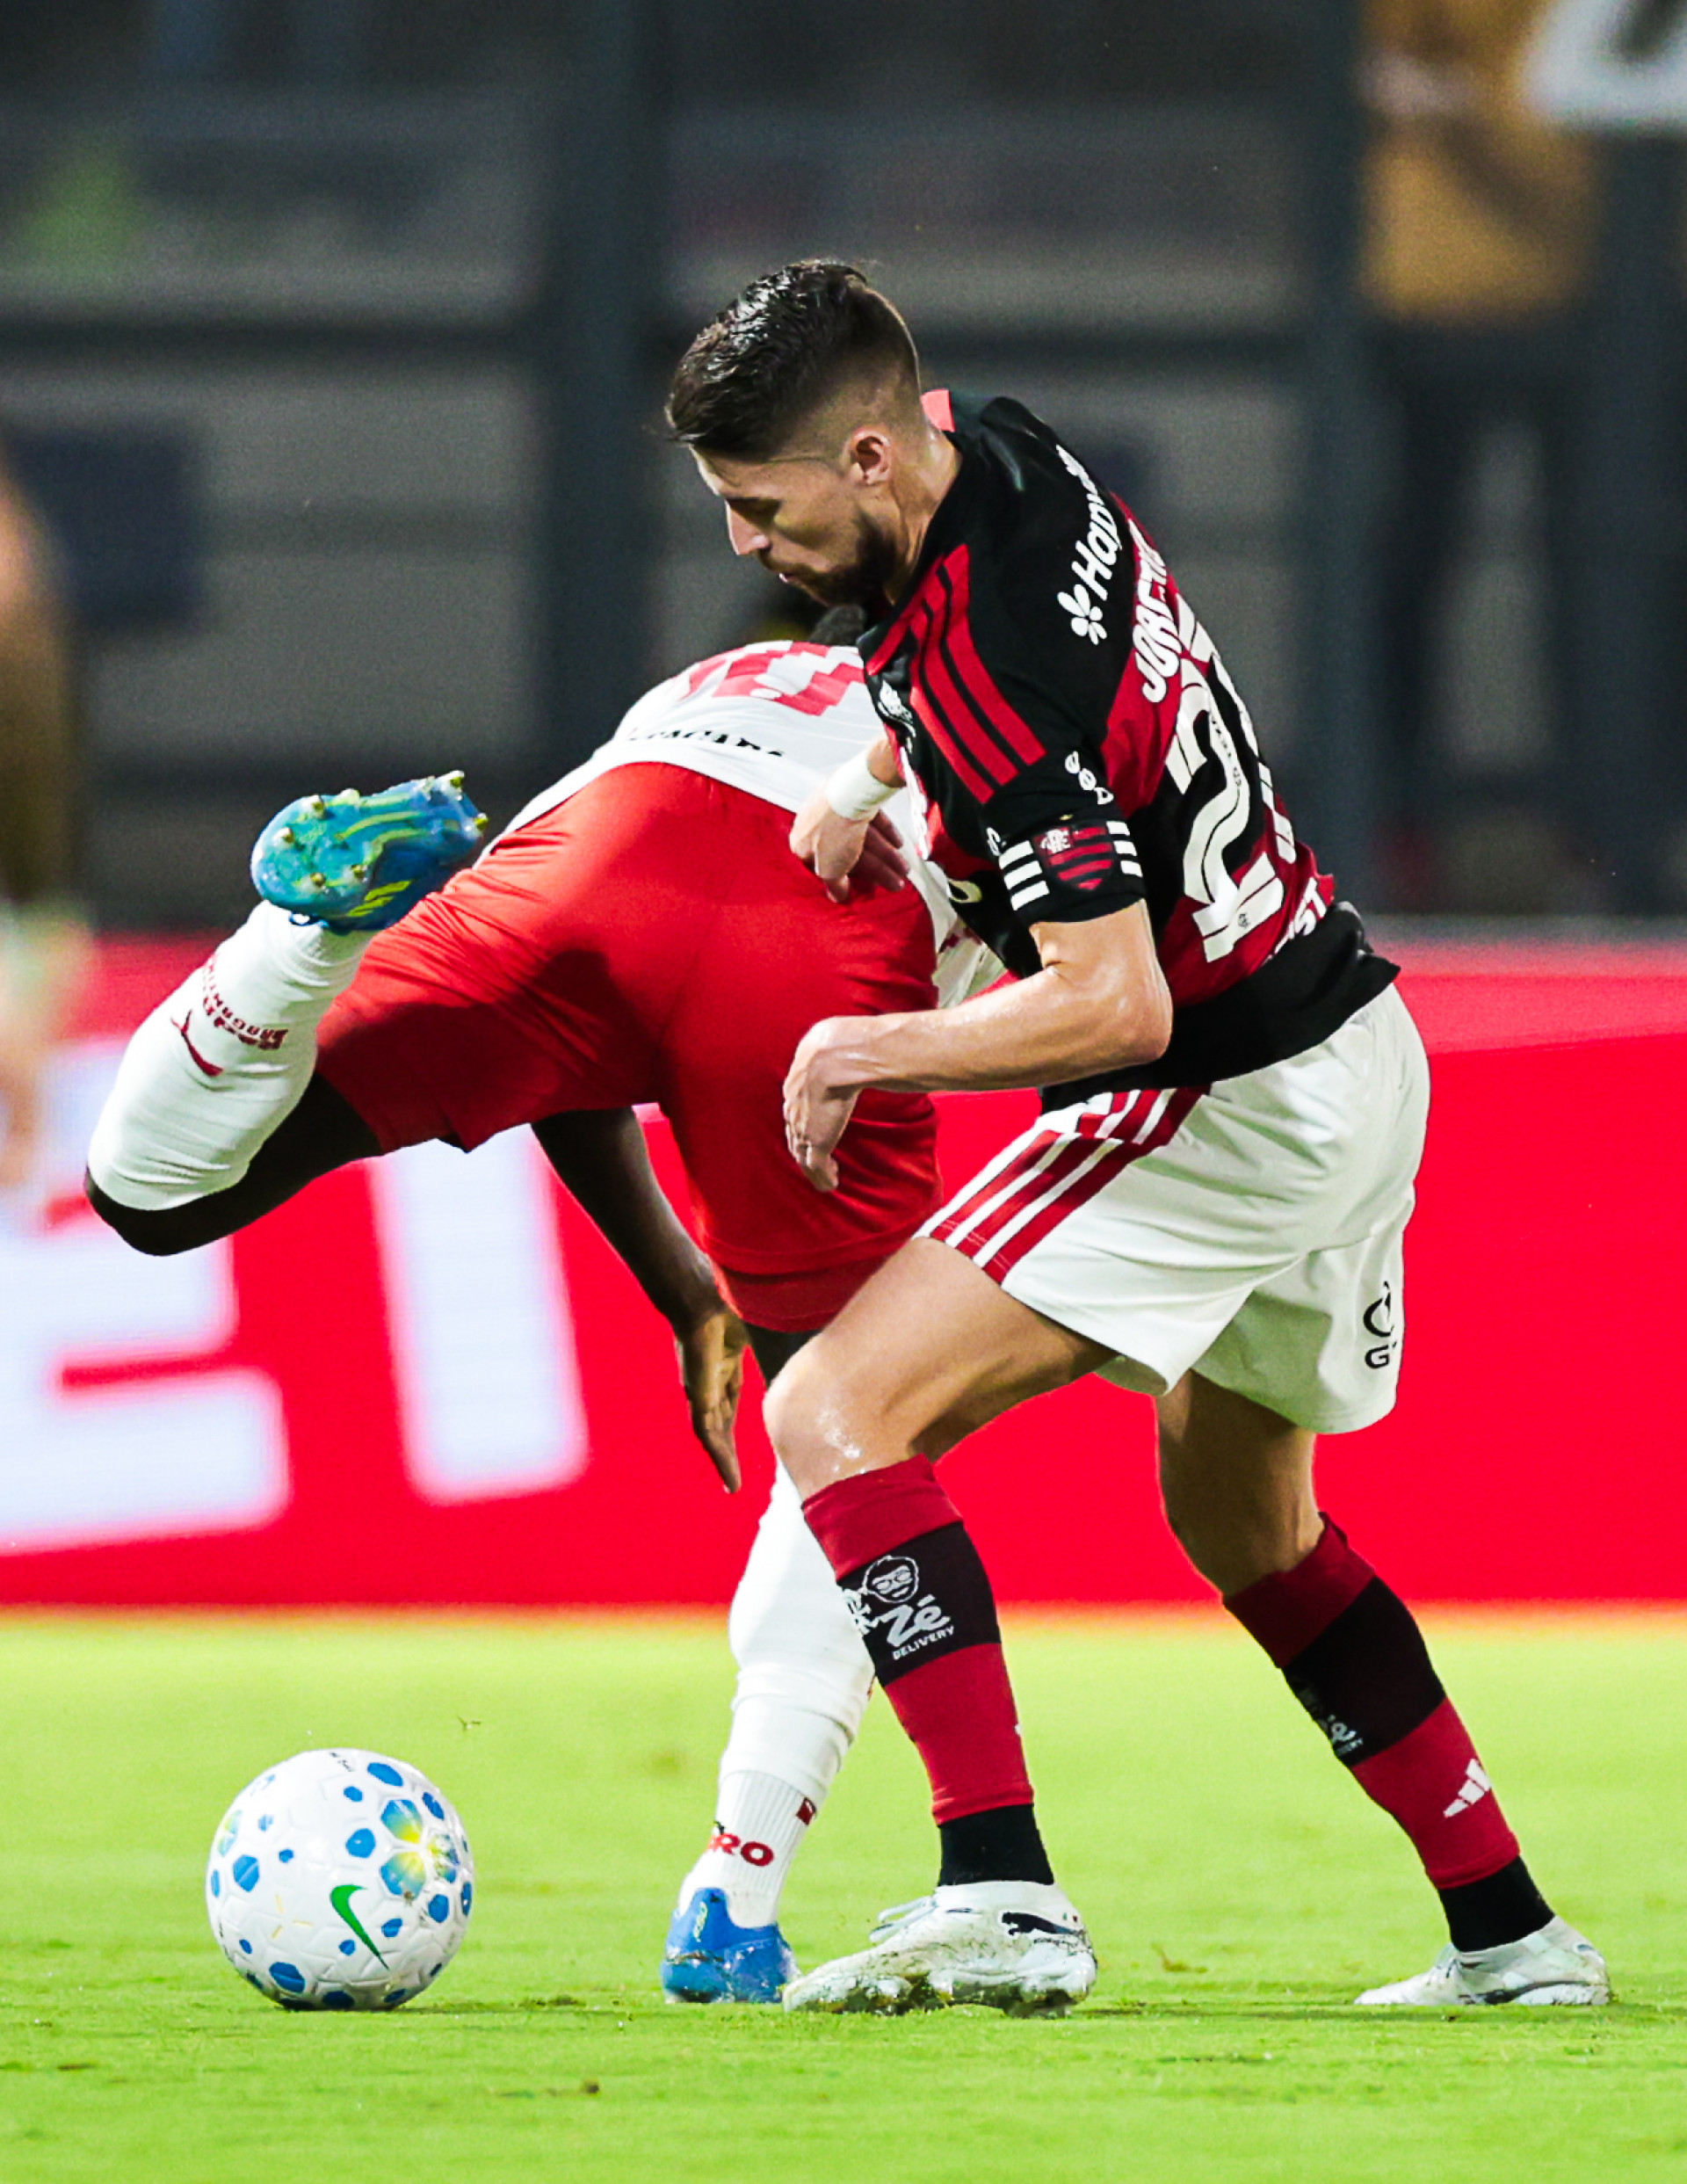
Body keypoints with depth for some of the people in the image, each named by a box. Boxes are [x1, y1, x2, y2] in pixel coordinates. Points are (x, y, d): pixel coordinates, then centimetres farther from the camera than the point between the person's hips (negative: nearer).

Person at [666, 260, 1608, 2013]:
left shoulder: (991, 687, -28)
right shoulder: (1006, 456, 1)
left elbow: (1117, 1006, -29)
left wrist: (876, 1050, -15)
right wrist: (878, 772, 9)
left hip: (1229, 1111, -10)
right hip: (1358, 1055, 10)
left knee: (837, 1412, -14)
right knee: (1245, 1521, 27)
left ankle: (1001, 1897, -23)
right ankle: (1508, 1932, 30)